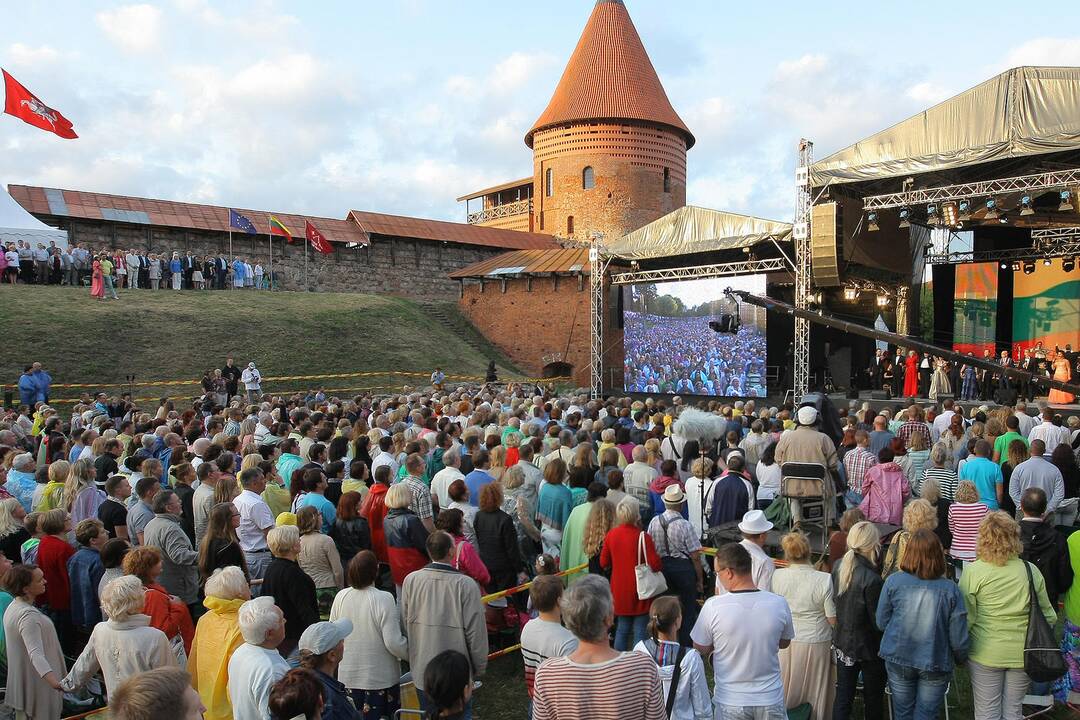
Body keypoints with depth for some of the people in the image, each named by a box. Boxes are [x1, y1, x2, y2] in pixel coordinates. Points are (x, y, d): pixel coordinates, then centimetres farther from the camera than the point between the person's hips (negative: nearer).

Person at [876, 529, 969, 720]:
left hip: (898, 660, 1)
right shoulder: (950, 589, -15)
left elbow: (881, 622, -5)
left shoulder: (893, 581, -14)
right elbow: (958, 637, -9)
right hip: (935, 664, 0)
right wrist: (961, 658, 11)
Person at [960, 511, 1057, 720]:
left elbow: (966, 618, -12)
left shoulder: (973, 571, -15)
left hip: (985, 653, -3)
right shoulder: (1031, 571, -6)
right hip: (1022, 653, 3)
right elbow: (1047, 615, 4)